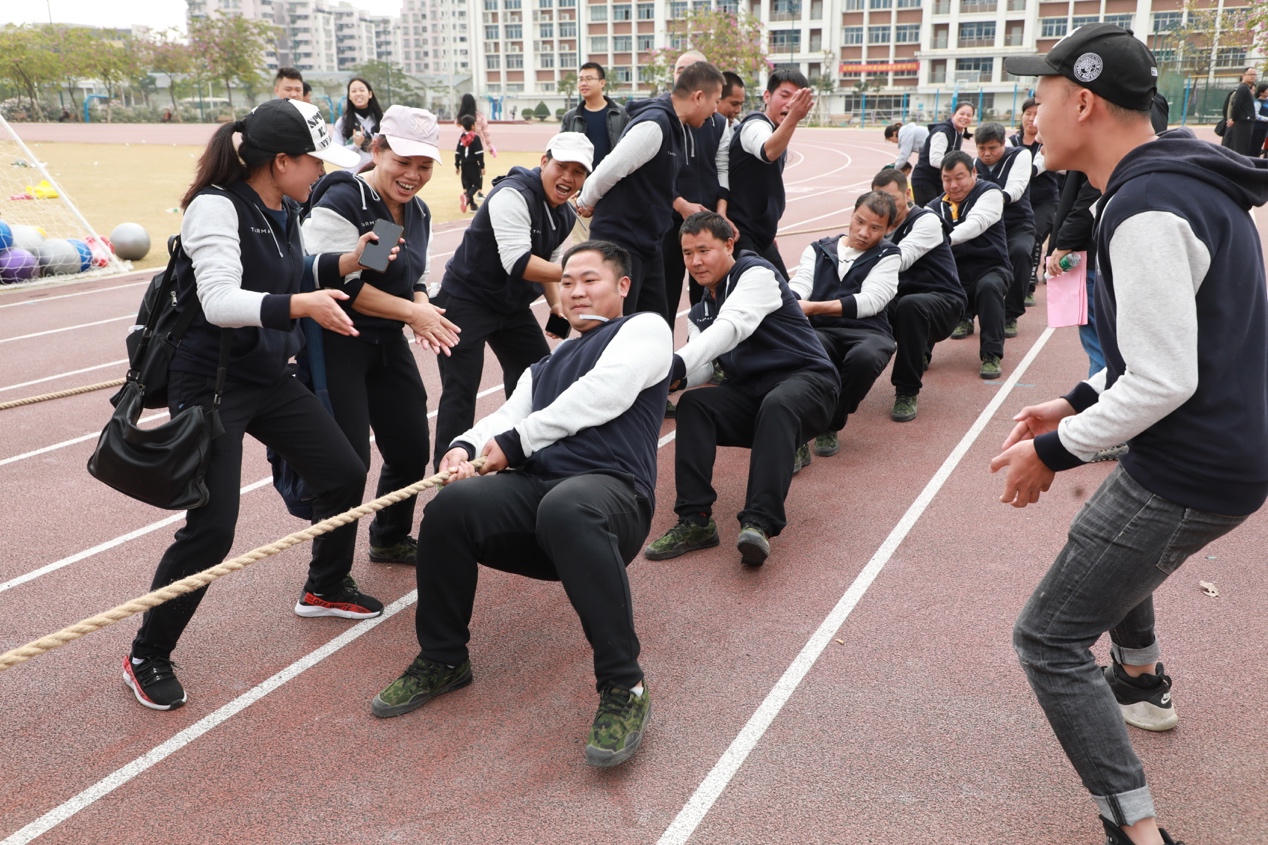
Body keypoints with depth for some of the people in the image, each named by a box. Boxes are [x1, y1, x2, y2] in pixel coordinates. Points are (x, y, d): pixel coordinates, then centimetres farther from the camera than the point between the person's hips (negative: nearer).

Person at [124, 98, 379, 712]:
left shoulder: (284, 210, 3)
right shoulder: (216, 205, -20)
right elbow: (219, 300, -31)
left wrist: (343, 262, 5)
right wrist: (300, 305, -46)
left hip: (268, 377, 9)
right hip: (210, 382, -8)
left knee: (345, 474, 11)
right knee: (211, 527, -11)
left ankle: (325, 590, 35)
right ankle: (146, 658, 9)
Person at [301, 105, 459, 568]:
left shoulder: (418, 212, 10)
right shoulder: (342, 201, -17)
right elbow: (335, 282, -23)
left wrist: (423, 309, -7)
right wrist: (409, 311, -20)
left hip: (389, 345, 9)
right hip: (337, 345, -8)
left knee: (411, 450, 15)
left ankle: (390, 539, 41)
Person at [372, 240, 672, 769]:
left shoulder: (644, 328, 14)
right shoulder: (545, 367, 34)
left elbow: (603, 393, -4)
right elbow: (506, 417, 18)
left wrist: (517, 441, -1)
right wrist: (466, 447, -6)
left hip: (609, 488, -5)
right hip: (533, 486, 6)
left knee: (566, 509, -41)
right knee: (450, 507, -24)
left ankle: (623, 687, -31)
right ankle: (443, 661, -1)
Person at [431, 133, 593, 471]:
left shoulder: (565, 215, 5)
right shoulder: (513, 195, -23)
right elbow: (517, 263, -32)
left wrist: (556, 303, 0)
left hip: (513, 306, 9)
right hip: (466, 301, -9)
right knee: (460, 392, -11)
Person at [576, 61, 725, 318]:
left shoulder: (675, 126, 11)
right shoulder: (654, 124, -19)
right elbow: (609, 171, -20)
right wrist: (586, 204, -6)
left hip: (648, 246, 9)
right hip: (620, 244, -9)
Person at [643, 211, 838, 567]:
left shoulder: (756, 273, -6)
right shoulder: (700, 312, 17)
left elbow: (731, 327, -25)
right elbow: (702, 369, 2)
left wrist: (679, 363, -39)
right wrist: (674, 375, -22)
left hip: (806, 381, -6)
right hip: (749, 394, 6)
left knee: (777, 405, -39)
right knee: (692, 405, -21)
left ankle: (759, 523, -46)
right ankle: (695, 520, -27)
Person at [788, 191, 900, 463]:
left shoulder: (887, 256, 12)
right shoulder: (817, 250, 20)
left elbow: (870, 300, -6)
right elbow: (798, 286, 3)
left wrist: (813, 307, -18)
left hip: (867, 331, -1)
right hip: (820, 331, 1)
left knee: (864, 357, -37)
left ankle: (829, 426, -12)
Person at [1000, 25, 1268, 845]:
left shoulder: (1145, 211, -22)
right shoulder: (1190, 180, 9)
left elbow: (1163, 380, -25)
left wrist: (1054, 451, -14)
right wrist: (1078, 402, 12)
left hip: (1190, 473, -10)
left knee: (1047, 642, -3)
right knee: (1111, 534, 36)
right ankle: (1144, 683, 56)